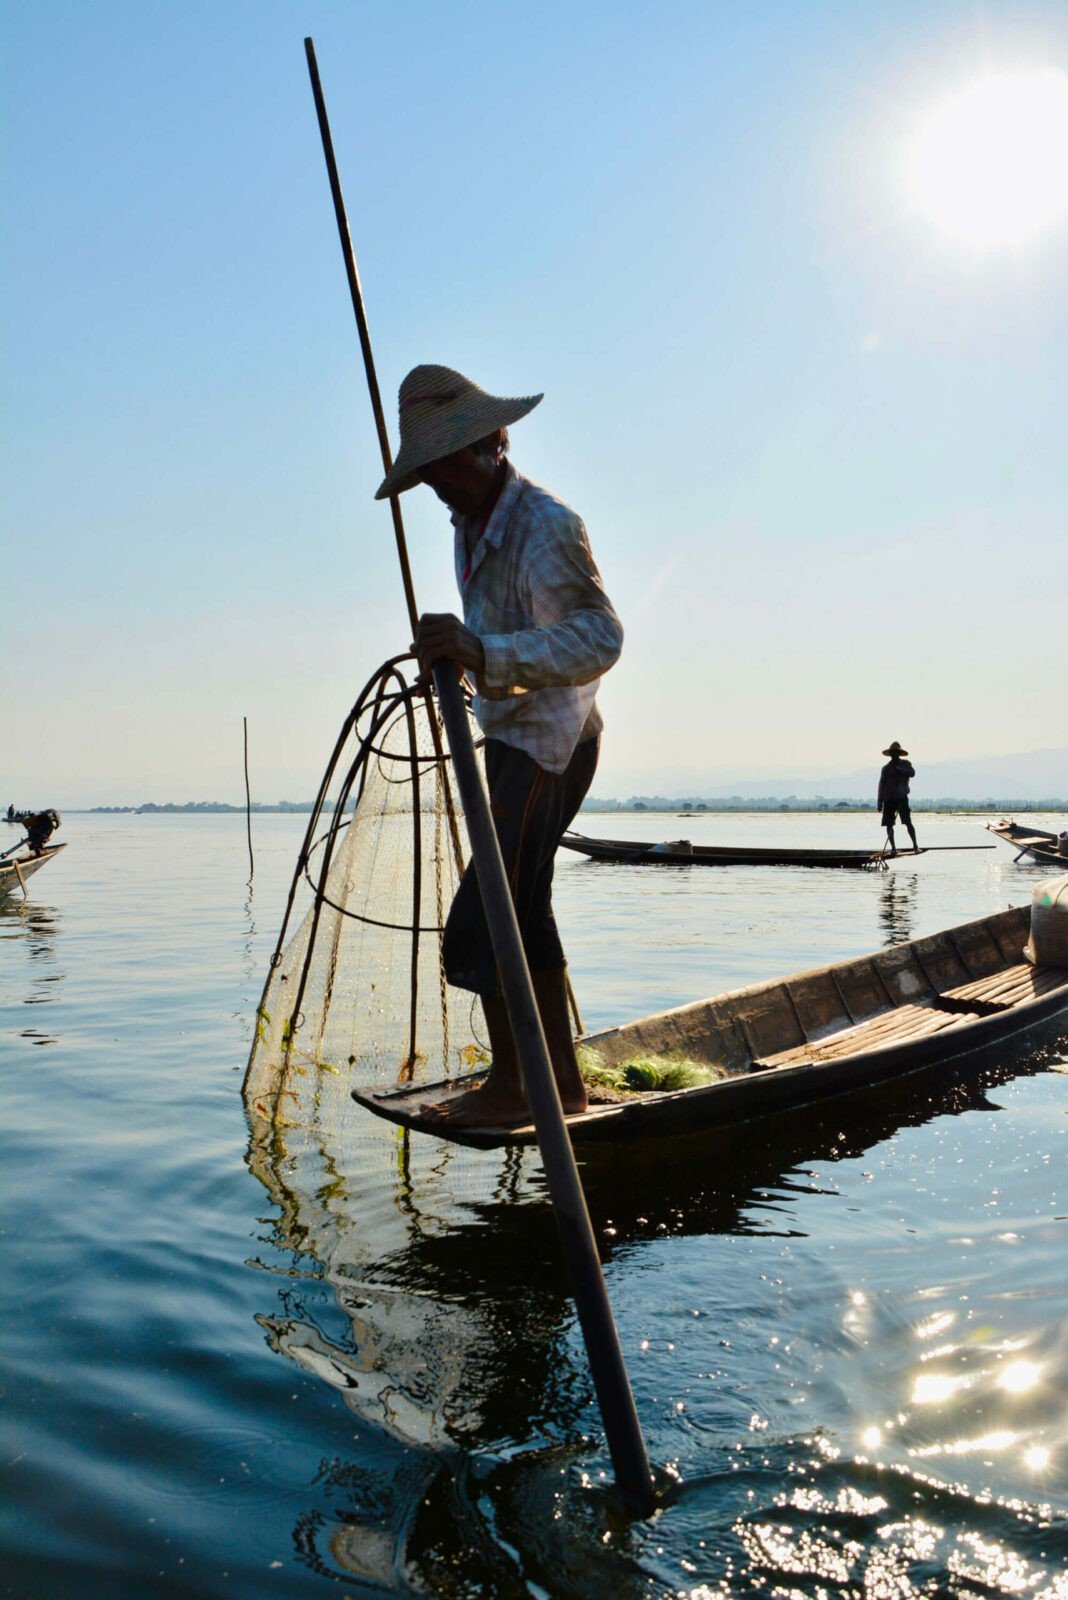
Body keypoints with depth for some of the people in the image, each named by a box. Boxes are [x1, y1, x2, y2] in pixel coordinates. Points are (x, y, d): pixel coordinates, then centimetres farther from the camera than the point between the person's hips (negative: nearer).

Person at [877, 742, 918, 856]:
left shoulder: (905, 764, 7)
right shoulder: (886, 768, 12)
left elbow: (912, 773, -13)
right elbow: (881, 784, 11)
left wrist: (899, 769, -18)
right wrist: (880, 801, 7)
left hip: (901, 798, -3)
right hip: (888, 799, 3)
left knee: (908, 822, -10)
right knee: (888, 825, -1)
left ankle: (915, 845, -4)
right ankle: (893, 848, 6)